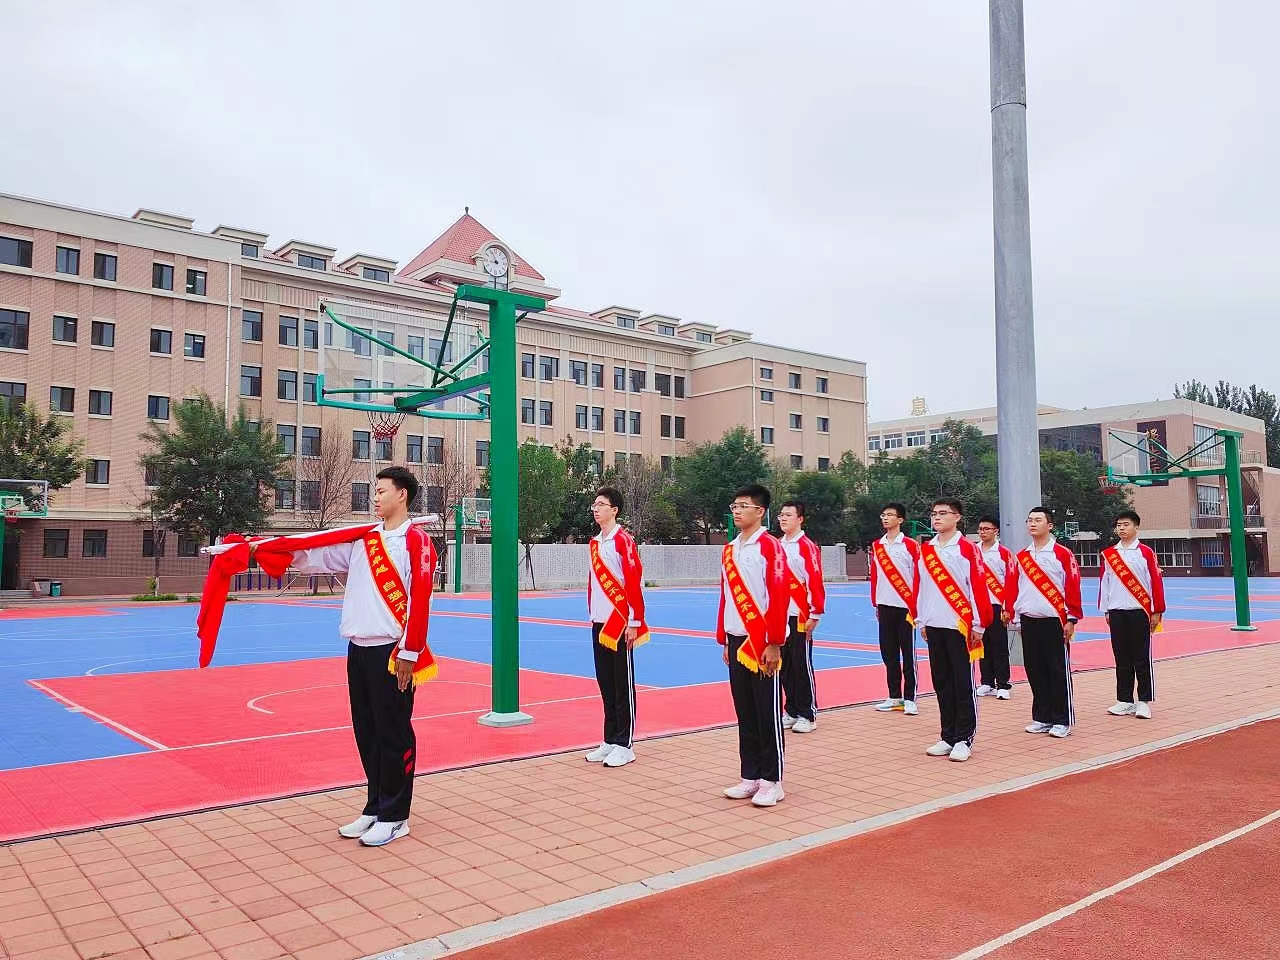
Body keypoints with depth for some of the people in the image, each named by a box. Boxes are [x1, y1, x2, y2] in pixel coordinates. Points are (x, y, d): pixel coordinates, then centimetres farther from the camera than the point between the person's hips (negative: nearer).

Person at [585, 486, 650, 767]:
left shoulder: (624, 540, -10)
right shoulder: (594, 543, 14)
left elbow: (634, 583, -15)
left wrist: (634, 623, -17)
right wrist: (592, 616, 17)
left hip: (620, 624, -8)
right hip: (599, 624, 8)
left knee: (623, 685, -1)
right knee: (605, 684, 12)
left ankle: (625, 745, 7)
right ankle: (610, 740, 21)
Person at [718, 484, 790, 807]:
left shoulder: (770, 546, -8)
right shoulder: (729, 550, 13)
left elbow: (779, 596, -14)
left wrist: (773, 644, -17)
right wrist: (725, 641, 14)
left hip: (762, 641, -7)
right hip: (737, 641, 7)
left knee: (768, 712, 1)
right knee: (744, 713, 11)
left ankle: (771, 781, 10)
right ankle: (750, 776, 20)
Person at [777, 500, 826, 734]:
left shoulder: (807, 547, -9)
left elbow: (815, 582, -13)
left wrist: (815, 615, -15)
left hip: (799, 617, -7)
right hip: (778, 616, 7)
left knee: (802, 666, -1)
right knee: (784, 666, 10)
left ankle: (807, 715, 8)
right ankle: (791, 712, 20)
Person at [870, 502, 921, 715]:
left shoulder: (910, 545, -3)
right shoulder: (876, 546, 11)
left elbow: (918, 576, -5)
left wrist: (916, 606, -8)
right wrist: (875, 604, 13)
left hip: (905, 607, -5)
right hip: (885, 607, 5)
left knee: (908, 654, -1)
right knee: (888, 653, 9)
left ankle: (909, 699, 5)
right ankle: (894, 697, 18)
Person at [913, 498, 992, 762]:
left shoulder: (967, 548, -5)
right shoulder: (925, 550, 12)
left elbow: (978, 586, -8)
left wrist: (979, 625, -10)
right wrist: (922, 621, 14)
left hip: (960, 626, -5)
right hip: (934, 627, 6)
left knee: (963, 684, 0)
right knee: (942, 684, 10)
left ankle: (964, 740, 8)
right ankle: (948, 737, 18)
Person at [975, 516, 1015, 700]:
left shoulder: (1004, 553, -2)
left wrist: (1007, 607, -10)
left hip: (997, 605, -4)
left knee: (999, 647, -2)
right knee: (983, 645, 8)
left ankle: (1003, 685, 3)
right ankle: (987, 683, 16)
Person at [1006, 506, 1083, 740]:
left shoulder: (1063, 554, -3)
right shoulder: (1021, 556, 11)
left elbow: (1073, 588, -6)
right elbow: (1012, 587, 12)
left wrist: (1071, 619, -8)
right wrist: (1012, 615, 9)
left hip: (1054, 621, -5)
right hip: (1028, 621, 5)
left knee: (1058, 672, 0)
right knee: (1035, 672, 8)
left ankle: (1062, 721, 9)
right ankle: (1042, 718, 18)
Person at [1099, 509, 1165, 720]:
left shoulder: (1146, 552, -2)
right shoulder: (1108, 554, 9)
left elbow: (1156, 582, -3)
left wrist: (1157, 611, -6)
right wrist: (1105, 611, 10)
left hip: (1140, 612, -4)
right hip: (1117, 613, 4)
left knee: (1142, 659, 1)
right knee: (1122, 660, 8)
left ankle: (1144, 702, 7)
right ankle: (1124, 701, 15)